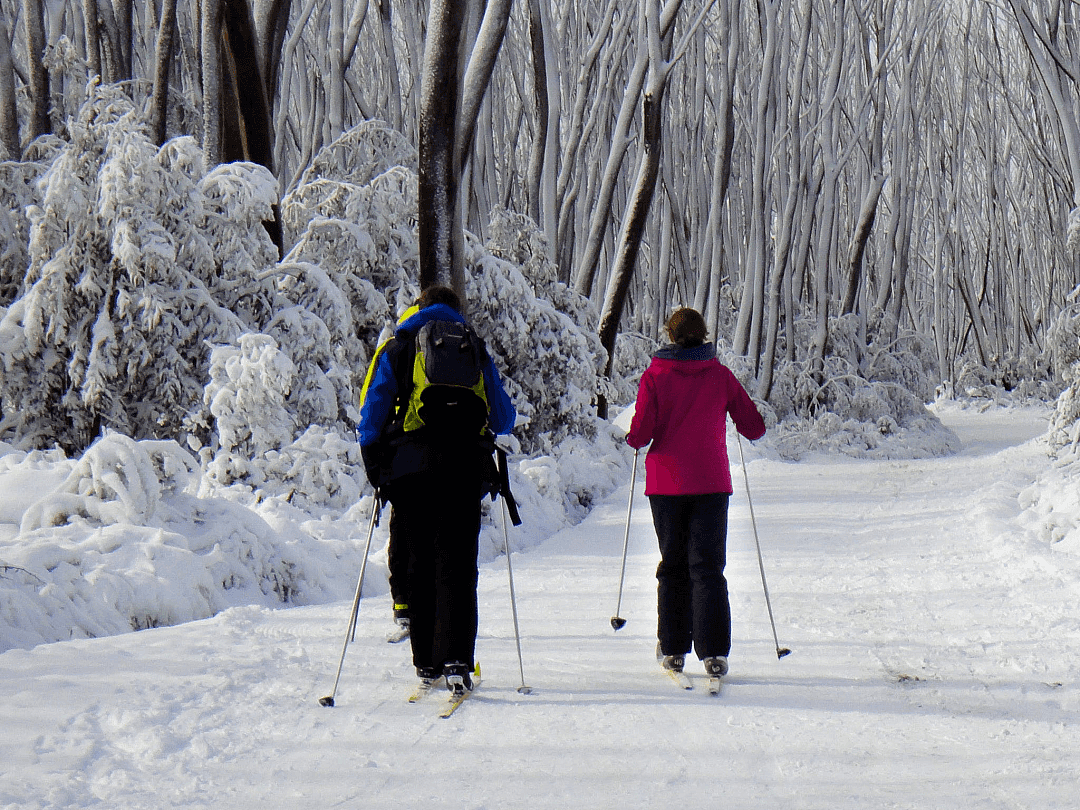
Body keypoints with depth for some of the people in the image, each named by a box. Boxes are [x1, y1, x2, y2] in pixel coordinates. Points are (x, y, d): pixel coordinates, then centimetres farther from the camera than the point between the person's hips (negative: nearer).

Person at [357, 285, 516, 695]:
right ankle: (456, 661, -14)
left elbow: (371, 415, 4)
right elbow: (503, 418, 18)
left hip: (410, 468, 0)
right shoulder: (475, 350, 15)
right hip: (463, 468, 0)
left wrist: (374, 468, 13)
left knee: (420, 563, 10)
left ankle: (427, 661, 11)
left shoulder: (396, 349, 12)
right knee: (458, 565, -2)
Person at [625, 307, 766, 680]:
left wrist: (633, 439, 12)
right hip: (712, 483, 0)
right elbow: (754, 428, 3)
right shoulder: (720, 375, 0)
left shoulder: (655, 376, -4)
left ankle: (673, 649, 16)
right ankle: (713, 652, -10)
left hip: (666, 483, 0)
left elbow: (641, 433, -11)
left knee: (672, 566, 13)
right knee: (708, 566, 0)